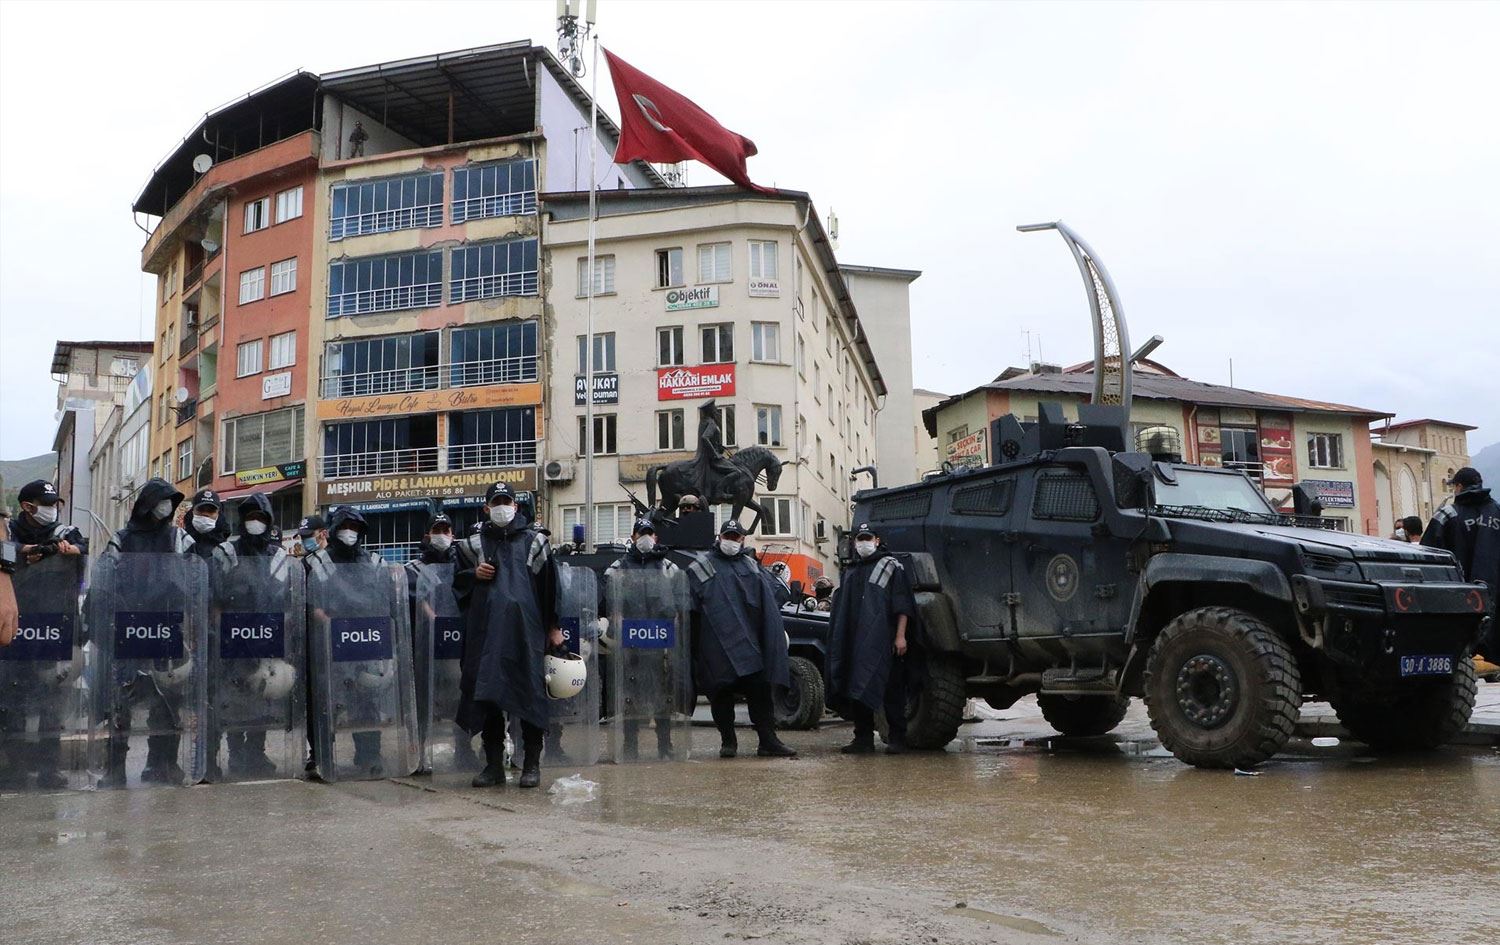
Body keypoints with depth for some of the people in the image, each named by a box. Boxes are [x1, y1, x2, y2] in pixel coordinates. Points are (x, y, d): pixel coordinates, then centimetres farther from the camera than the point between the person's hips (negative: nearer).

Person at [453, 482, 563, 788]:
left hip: (525, 628, -2)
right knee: (487, 694, 2)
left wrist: (554, 627, 4)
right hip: (486, 629, 2)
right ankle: (494, 764, 12)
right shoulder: (474, 544, 15)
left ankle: (532, 764, 5)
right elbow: (458, 582, 23)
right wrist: (474, 574, 0)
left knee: (529, 693, -3)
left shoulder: (534, 540, 9)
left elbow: (550, 585, 8)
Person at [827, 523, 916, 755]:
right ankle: (863, 738, 11)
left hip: (882, 640, -5)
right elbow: (842, 607, 28)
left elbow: (903, 605, -2)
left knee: (891, 690, -4)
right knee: (856, 690, 4)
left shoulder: (890, 566, 4)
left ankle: (896, 739, 1)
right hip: (855, 642, 6)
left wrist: (900, 636, -10)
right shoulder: (851, 570, 21)